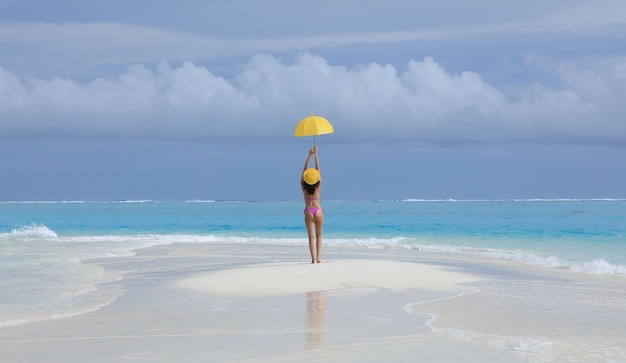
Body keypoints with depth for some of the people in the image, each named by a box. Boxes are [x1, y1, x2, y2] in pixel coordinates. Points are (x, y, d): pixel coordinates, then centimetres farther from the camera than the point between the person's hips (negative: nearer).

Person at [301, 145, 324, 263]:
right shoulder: (318, 187, -6)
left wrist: (310, 155, -2)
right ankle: (318, 257, 0)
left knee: (311, 236, -1)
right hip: (318, 211, 0)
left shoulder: (303, 187, -6)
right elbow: (318, 169, -5)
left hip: (308, 212, 0)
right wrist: (315, 154, -3)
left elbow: (305, 169, -3)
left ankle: (313, 258, -13)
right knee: (318, 235, 12)